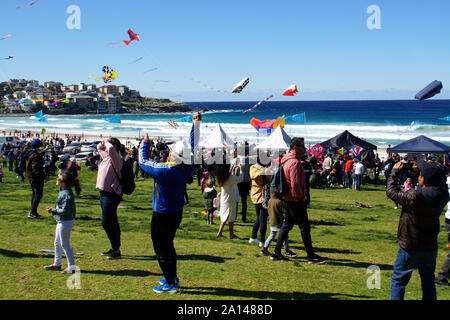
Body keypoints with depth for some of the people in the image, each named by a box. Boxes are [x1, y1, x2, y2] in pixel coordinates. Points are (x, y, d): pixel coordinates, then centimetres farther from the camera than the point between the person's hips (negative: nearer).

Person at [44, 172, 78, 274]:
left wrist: (53, 210, -18)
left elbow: (65, 211, -26)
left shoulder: (66, 194, -23)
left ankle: (72, 266, 5)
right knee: (57, 243, 20)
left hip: (65, 222, -11)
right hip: (61, 222, 11)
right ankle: (57, 264, 33)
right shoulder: (63, 192, 10)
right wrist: (53, 210, 10)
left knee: (65, 244, -3)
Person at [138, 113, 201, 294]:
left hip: (162, 216, -7)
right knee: (168, 245, 23)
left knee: (162, 248, 5)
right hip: (177, 213, 7)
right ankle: (172, 277, 34)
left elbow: (142, 161, -9)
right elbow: (193, 146, 4)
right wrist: (196, 124, 12)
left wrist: (145, 144, 9)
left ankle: (170, 284, 11)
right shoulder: (188, 168, -10)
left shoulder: (164, 170, -25)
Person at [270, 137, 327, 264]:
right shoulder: (295, 162, -20)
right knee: (304, 226, -2)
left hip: (287, 198, 10)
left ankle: (277, 253, 19)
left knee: (287, 225, 16)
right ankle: (311, 256, 5)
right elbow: (295, 184, -27)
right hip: (296, 200, -10)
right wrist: (302, 197, -13)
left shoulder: (286, 160, 13)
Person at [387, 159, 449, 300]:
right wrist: (422, 169, 5)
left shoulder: (414, 197, -27)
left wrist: (395, 171, -3)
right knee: (428, 281, 19)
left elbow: (391, 191, -15)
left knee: (398, 281, 10)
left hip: (410, 248, -5)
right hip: (431, 247, 5)